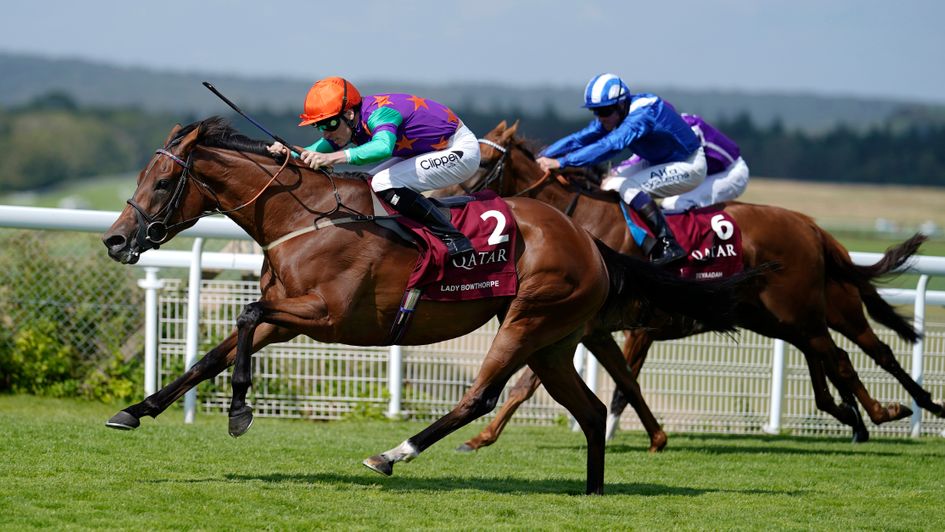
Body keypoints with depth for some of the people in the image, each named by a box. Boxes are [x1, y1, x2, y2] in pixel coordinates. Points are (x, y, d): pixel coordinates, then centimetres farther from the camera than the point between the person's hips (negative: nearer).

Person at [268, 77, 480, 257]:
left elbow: (383, 147, -50)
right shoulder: (349, 125, -3)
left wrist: (333, 158, -59)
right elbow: (317, 153, 3)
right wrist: (287, 153, -17)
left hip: (460, 151, -10)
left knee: (384, 183, -24)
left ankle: (453, 238, -21)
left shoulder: (378, 113, -30)